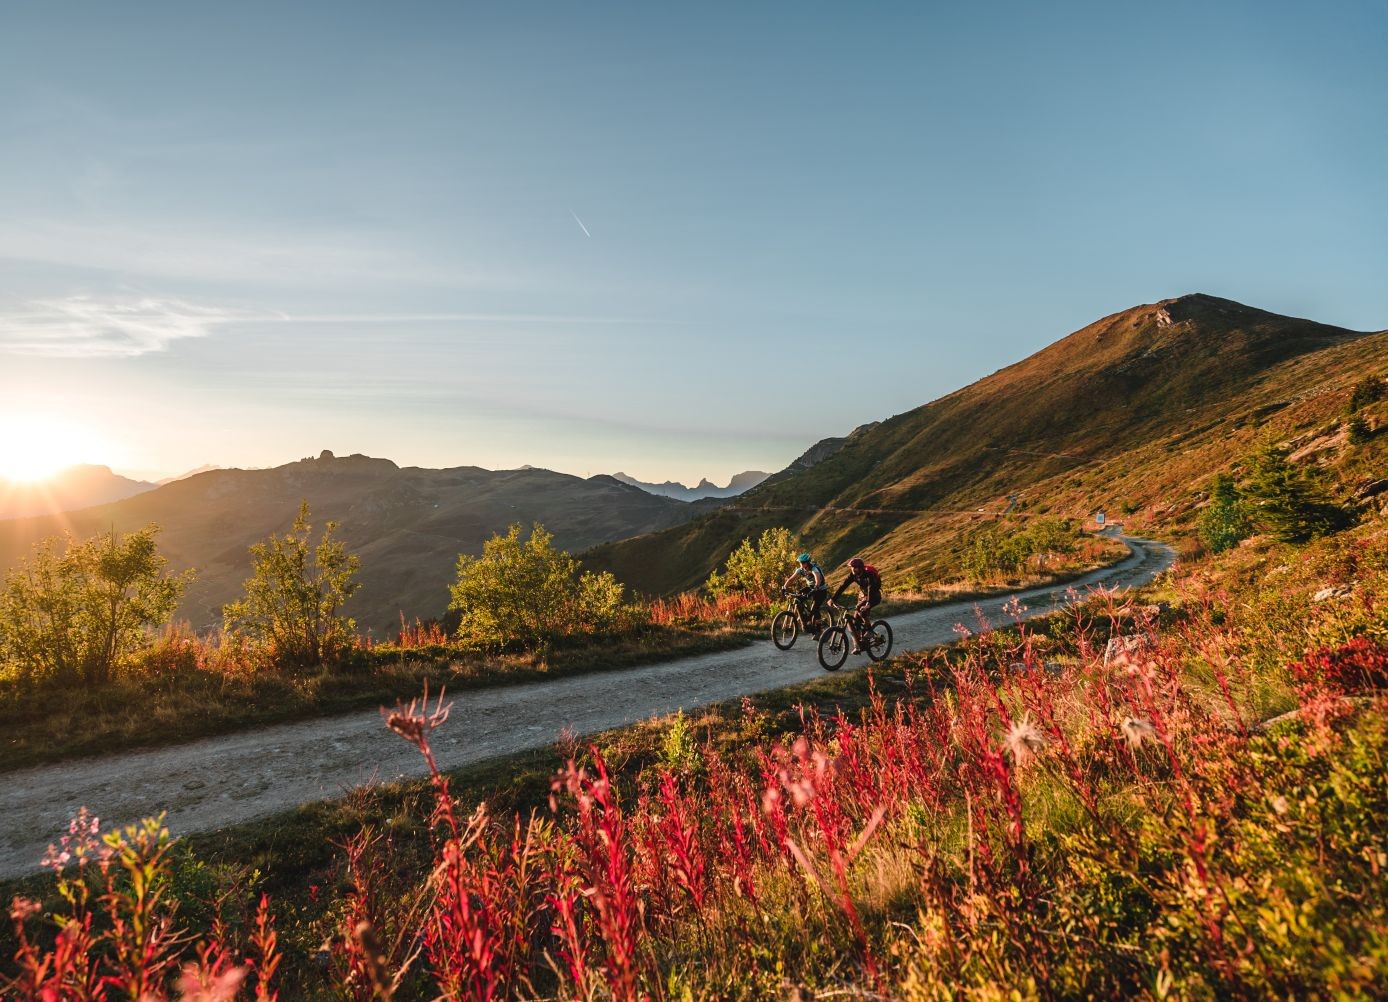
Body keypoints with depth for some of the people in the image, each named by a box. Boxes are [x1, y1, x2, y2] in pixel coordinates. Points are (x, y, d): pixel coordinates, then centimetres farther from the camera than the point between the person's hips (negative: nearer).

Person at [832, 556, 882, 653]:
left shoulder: (869, 574, -30)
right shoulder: (853, 575, -13)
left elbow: (871, 589, -42)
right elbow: (843, 586, -14)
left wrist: (868, 603, -56)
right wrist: (833, 599, -22)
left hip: (874, 596, -6)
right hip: (863, 595, 6)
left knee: (863, 611, -32)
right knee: (856, 620, -4)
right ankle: (858, 646, 2)